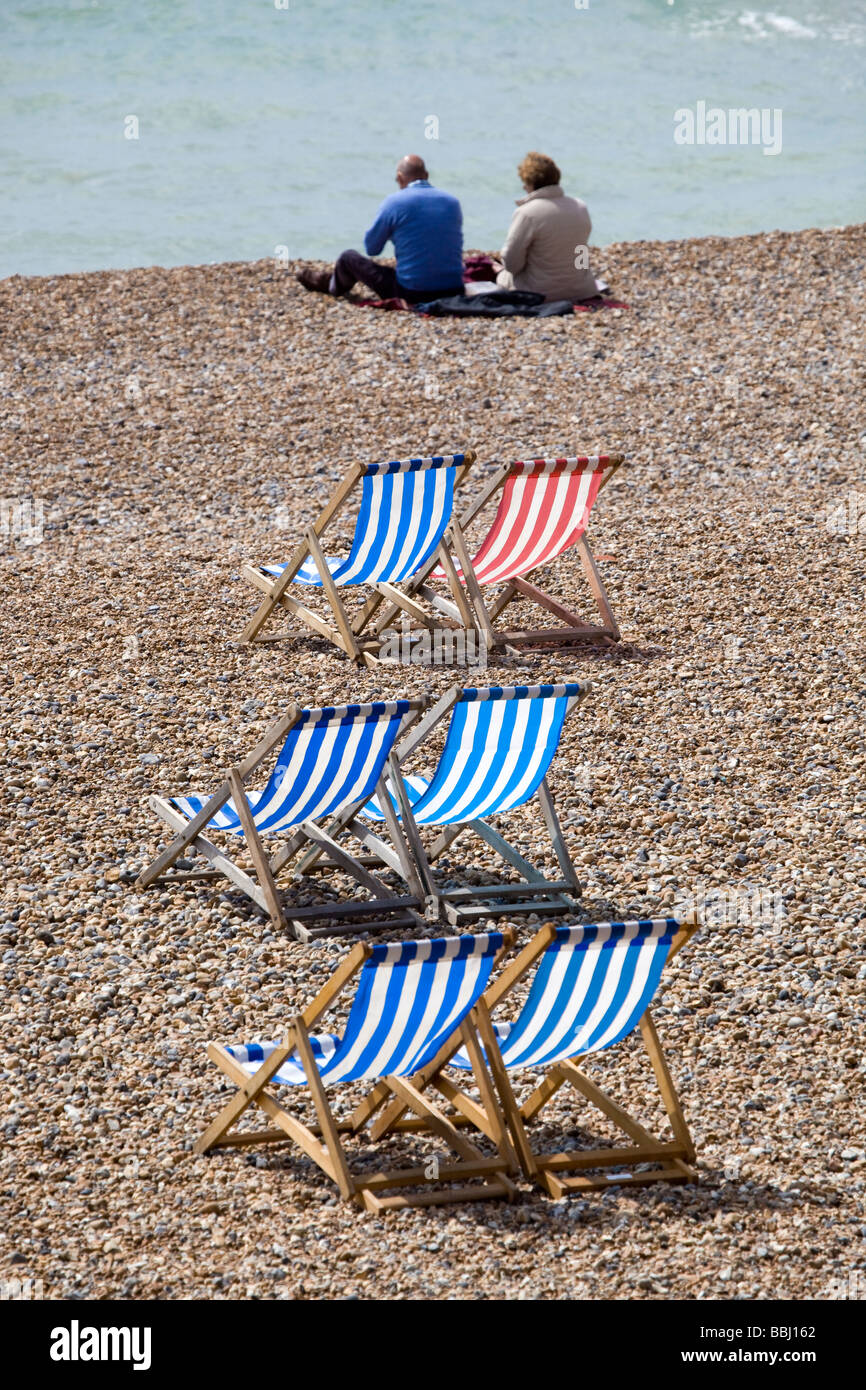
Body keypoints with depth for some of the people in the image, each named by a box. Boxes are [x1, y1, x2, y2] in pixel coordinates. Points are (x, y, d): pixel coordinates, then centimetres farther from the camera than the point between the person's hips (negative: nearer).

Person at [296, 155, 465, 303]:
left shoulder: (394, 202, -8)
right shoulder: (452, 201, 5)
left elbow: (371, 249, 1)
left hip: (412, 294, -5)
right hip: (454, 291, 5)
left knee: (349, 258, 17)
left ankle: (330, 283, 52)